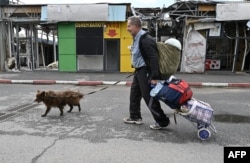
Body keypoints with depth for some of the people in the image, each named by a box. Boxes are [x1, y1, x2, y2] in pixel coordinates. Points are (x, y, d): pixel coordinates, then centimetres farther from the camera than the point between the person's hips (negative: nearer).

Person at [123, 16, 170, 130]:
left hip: (146, 71, -10)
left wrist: (154, 77, -28)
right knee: (134, 94, 18)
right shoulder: (137, 38, 11)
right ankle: (135, 117, 32)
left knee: (149, 97, -5)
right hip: (139, 71, 11)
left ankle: (162, 121, 8)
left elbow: (153, 58, -25)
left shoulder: (145, 39, -21)